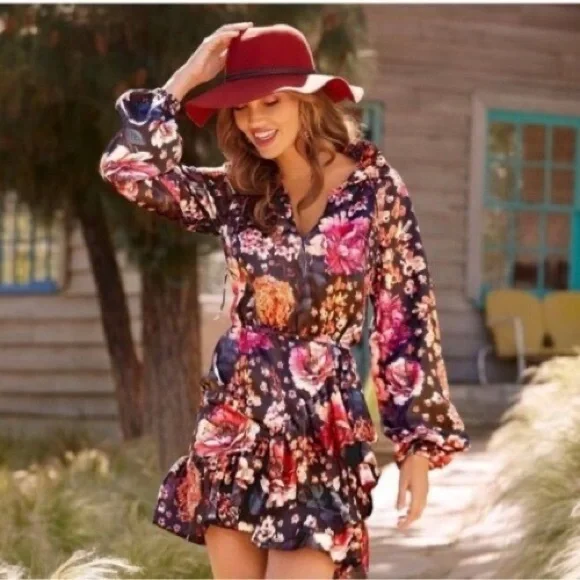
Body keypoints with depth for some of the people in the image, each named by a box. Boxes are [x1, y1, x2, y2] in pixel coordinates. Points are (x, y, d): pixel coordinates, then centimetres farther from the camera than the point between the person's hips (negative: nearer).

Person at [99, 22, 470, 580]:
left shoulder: (373, 187, -4)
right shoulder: (236, 192, 6)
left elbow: (406, 316, -3)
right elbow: (129, 167, -5)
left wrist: (419, 442, -6)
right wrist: (186, 78, -1)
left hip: (320, 429, -4)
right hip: (233, 421, 4)